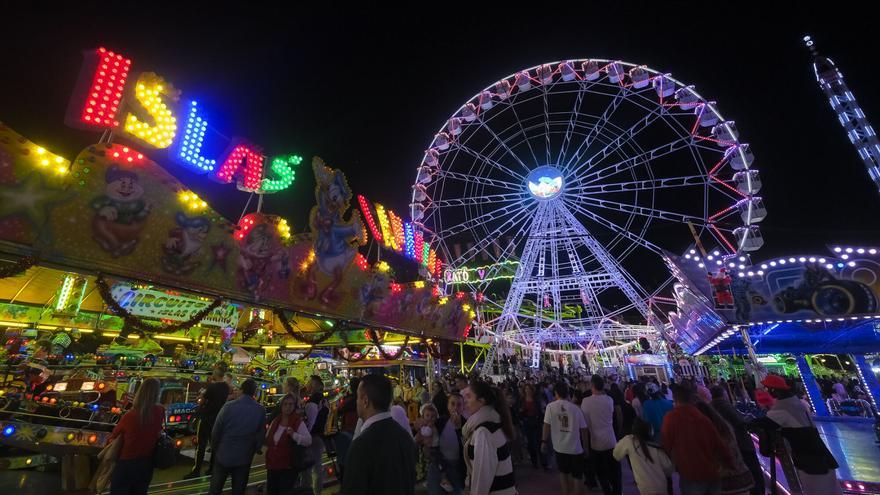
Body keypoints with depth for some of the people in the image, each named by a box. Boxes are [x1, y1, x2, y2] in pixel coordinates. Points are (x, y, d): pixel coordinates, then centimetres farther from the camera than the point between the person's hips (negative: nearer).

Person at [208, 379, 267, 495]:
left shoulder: (228, 406, -17)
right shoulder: (260, 410, -12)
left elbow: (215, 431, -10)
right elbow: (261, 435, -7)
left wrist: (215, 448, 9)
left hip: (224, 455, -1)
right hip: (244, 458, 1)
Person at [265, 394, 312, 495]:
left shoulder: (299, 422, -13)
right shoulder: (275, 421, 5)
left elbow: (309, 441, -25)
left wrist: (294, 435, -35)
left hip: (288, 467, -6)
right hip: (272, 465, 6)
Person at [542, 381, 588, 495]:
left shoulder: (550, 406, -10)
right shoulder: (576, 408, -7)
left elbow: (547, 425, -8)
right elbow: (583, 429, -3)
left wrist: (544, 441, 6)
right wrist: (586, 446, 11)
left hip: (560, 447, 0)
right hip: (575, 448, 0)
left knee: (563, 472, 23)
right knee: (576, 476, 15)